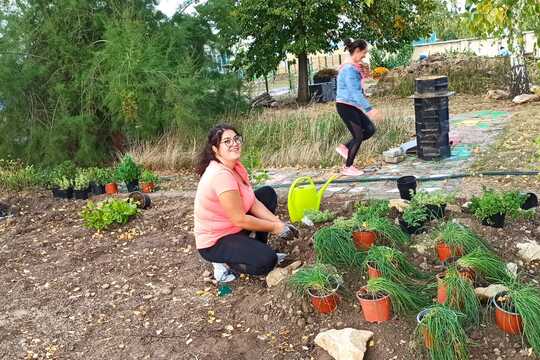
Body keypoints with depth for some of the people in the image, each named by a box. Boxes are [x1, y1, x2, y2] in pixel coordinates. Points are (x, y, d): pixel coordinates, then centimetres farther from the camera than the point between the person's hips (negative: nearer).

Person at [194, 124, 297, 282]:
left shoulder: (236, 166, -1)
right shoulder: (221, 175, -29)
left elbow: (253, 202, 1)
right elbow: (239, 219, -26)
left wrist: (279, 223, -9)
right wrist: (274, 227, -15)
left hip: (233, 227, 10)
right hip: (214, 242, -9)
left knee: (268, 194, 10)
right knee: (266, 261, -26)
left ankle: (259, 249, 15)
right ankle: (225, 263, 0)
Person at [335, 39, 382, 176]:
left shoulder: (354, 67, 11)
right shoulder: (349, 69, -20)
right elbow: (355, 92, -27)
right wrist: (369, 109, -31)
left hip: (353, 106, 9)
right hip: (345, 106, -9)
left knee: (370, 130, 9)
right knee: (358, 136, -3)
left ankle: (345, 147, 19)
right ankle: (348, 168, 11)